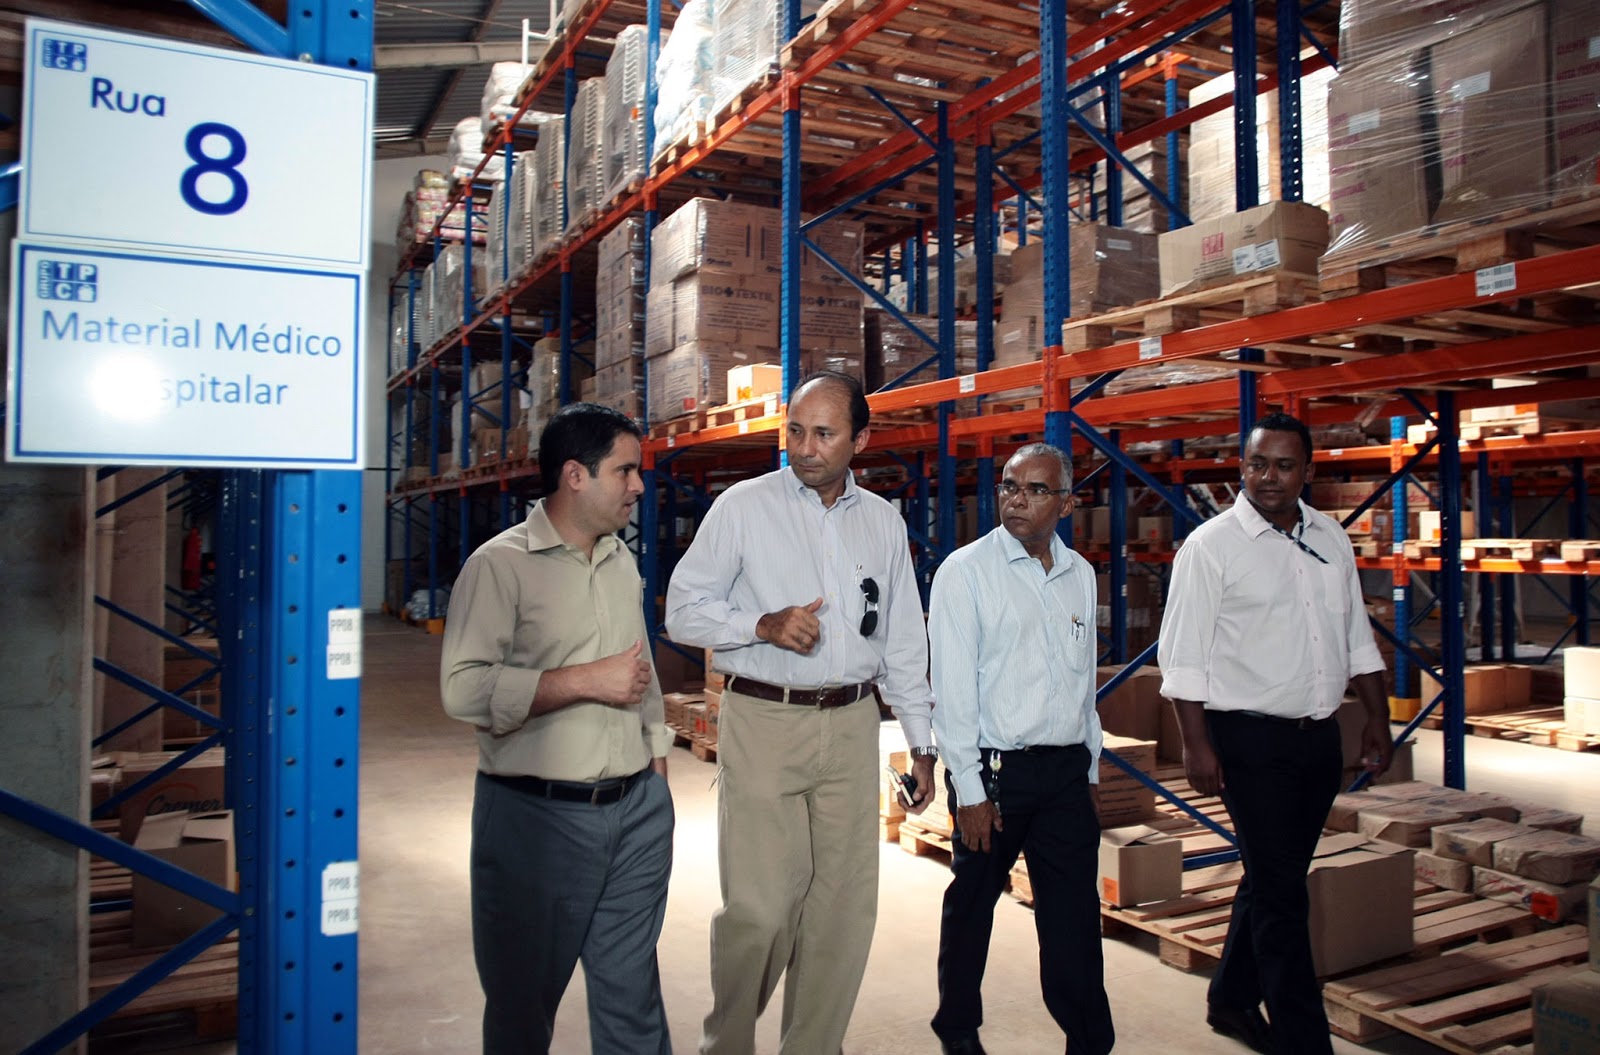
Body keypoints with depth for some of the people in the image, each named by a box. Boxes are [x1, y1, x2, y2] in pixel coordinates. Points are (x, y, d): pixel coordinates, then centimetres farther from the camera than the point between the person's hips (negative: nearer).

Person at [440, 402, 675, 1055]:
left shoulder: (622, 563, 12)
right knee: (524, 1002, 12)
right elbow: (465, 690, -21)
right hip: (537, 816, -5)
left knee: (633, 993, 15)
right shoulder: (500, 565, -10)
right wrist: (588, 681, -17)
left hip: (637, 810, 6)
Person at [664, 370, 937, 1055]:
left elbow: (903, 640, 15)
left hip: (851, 726, 4)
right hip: (763, 722, -4)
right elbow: (682, 612, -1)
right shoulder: (744, 506, -1)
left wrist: (921, 744, 14)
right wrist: (766, 625, -16)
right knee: (758, 907, -5)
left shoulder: (882, 521, 11)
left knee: (844, 903, 7)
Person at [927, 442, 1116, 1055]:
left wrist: (1092, 771, 15)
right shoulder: (966, 571, -7)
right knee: (972, 905, 11)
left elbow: (1084, 678, 16)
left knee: (1076, 915, 7)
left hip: (1067, 772, 4)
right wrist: (971, 791, -12)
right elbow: (952, 688, -10)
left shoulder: (1079, 574, 9)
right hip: (995, 771, -4)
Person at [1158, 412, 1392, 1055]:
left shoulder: (1331, 539, 10)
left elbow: (1357, 637, 17)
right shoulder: (1212, 545, -9)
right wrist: (1197, 745, -15)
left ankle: (1232, 1000, 34)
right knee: (1281, 893, -1)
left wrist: (1377, 720, 13)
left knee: (1275, 880, 17)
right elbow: (1184, 653, -11)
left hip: (1319, 736, 6)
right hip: (1252, 741, -6)